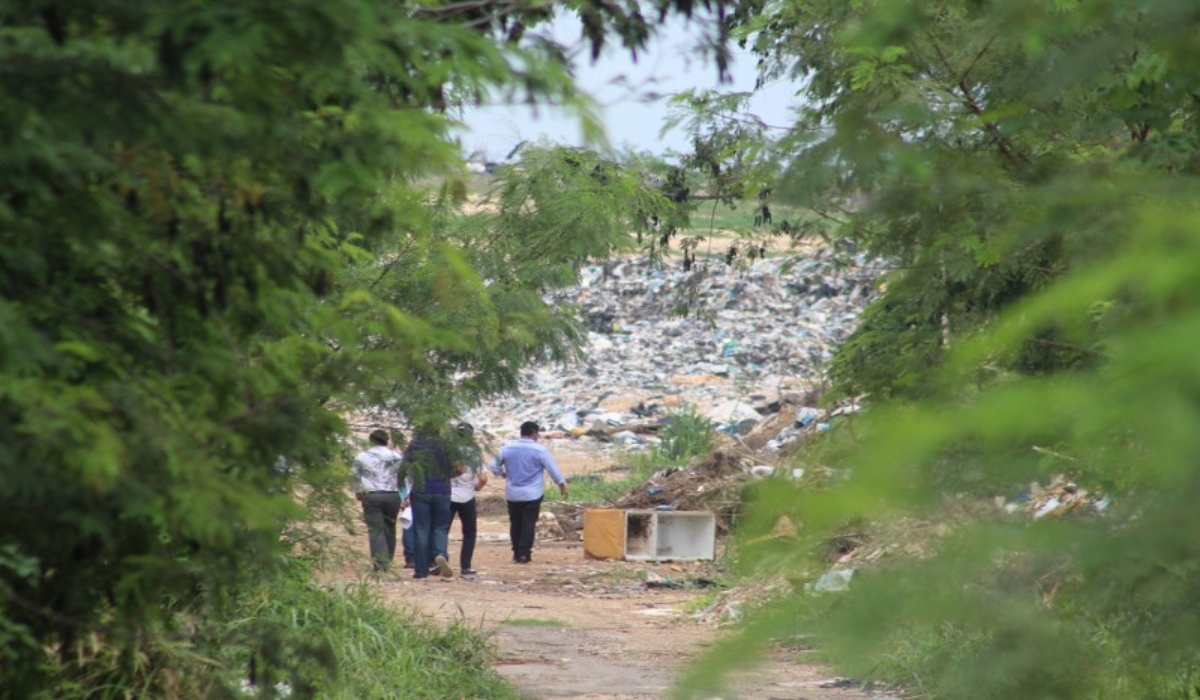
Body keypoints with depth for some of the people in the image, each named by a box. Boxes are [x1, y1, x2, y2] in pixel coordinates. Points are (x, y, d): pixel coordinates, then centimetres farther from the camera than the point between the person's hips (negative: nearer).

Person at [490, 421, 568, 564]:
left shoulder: (507, 449, 2)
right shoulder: (539, 450, -8)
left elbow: (494, 466, 6)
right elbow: (552, 469, -3)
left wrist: (503, 475, 24)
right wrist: (562, 484, 9)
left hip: (512, 494, 3)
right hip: (532, 494, -3)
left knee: (515, 523, 12)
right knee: (529, 524, -1)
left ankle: (516, 553, 15)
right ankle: (524, 554, -6)